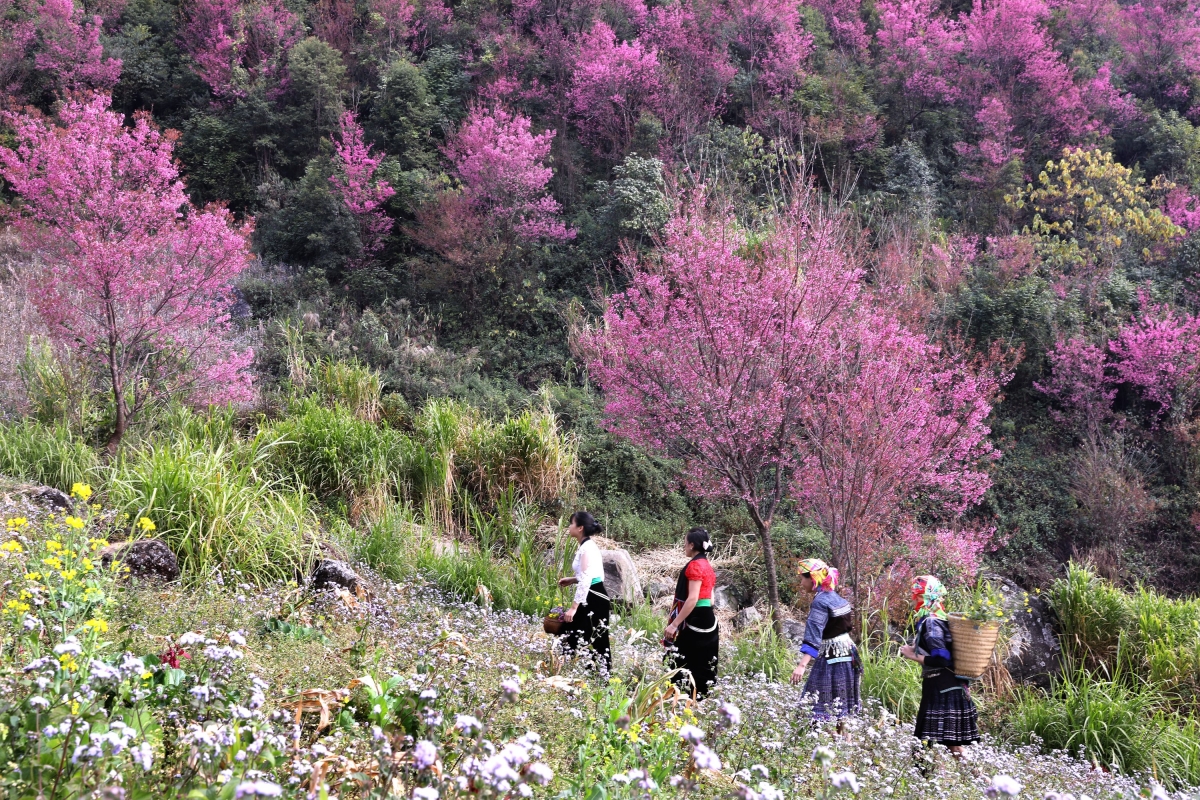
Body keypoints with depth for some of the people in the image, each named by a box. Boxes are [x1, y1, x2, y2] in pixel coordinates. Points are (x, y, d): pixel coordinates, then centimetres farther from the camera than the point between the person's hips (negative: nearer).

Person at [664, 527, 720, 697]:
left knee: (684, 664, -5)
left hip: (694, 620, -10)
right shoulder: (706, 565, 14)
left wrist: (674, 624, -22)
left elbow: (692, 599, -22)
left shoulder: (695, 565, -14)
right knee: (703, 664, 11)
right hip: (707, 619, 10)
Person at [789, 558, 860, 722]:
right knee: (840, 707, 14)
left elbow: (813, 636, -28)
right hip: (847, 656, 9)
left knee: (824, 710, -7)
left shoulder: (820, 602, -18)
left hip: (830, 661, -9)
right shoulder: (835, 596, 10)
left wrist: (802, 665, -36)